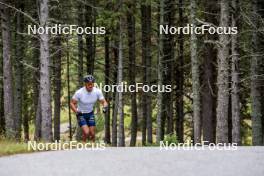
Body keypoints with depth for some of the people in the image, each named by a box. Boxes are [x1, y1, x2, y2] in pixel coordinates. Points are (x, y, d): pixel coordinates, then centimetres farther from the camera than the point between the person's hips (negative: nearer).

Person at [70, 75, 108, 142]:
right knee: (86, 132, -20)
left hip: (90, 114, 3)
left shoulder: (97, 91, -16)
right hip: (81, 114, -3)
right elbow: (72, 103, -17)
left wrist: (105, 107, -36)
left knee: (92, 134, 0)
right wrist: (76, 111, -36)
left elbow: (104, 102, -11)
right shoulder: (79, 92, -25)